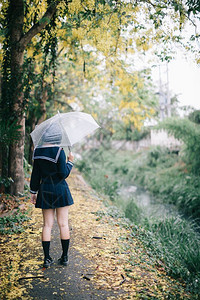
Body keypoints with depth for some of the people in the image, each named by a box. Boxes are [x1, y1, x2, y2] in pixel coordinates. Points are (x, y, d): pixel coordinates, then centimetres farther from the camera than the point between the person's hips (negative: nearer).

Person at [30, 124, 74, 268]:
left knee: (47, 225, 10)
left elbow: (35, 174, 6)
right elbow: (64, 174, -14)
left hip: (45, 191, 4)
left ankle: (47, 258, 13)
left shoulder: (38, 151, 1)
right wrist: (70, 162, 2)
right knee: (63, 224, 7)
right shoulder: (58, 151, -15)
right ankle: (65, 257, 16)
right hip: (60, 190, -4)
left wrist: (33, 192, 14)